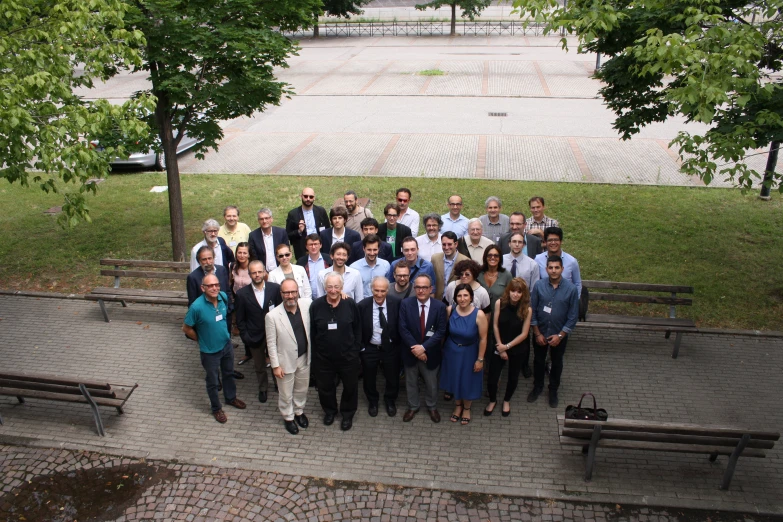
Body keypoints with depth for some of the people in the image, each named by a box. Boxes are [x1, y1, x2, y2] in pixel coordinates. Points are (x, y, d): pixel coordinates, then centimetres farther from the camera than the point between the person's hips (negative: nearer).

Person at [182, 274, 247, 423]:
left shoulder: (224, 296, -15)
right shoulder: (197, 307, -30)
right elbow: (186, 328, -14)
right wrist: (201, 340, -3)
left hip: (227, 344, 5)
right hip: (210, 351, -5)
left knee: (229, 373, 26)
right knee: (212, 381, 17)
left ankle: (231, 398, 52)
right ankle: (216, 408, 40)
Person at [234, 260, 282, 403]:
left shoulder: (275, 288, -10)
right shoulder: (242, 294, -9)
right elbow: (240, 320, -2)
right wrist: (245, 337, -7)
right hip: (255, 337, 1)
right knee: (259, 366, 19)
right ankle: (263, 388, 42)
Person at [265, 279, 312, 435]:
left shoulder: (307, 304, -14)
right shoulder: (272, 316, -23)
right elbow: (271, 343, -14)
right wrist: (275, 365, -11)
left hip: (305, 357, 3)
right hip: (286, 360, -3)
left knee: (302, 389, 25)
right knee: (286, 393, 17)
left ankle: (299, 411, 52)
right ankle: (288, 417, 44)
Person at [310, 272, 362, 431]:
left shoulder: (350, 304, -13)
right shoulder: (316, 305, -11)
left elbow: (357, 329, -2)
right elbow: (312, 332, -1)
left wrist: (355, 350, -2)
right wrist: (315, 352, 1)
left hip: (348, 356, -1)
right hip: (323, 357, 1)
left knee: (350, 386, 15)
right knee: (325, 386, 19)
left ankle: (348, 414, 40)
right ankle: (329, 410, 47)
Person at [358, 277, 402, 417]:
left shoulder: (396, 303, -18)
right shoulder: (363, 305, -18)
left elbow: (401, 326, -6)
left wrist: (398, 344, -6)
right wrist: (361, 347, -7)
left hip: (390, 348, 0)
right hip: (369, 348, 0)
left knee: (393, 378, 17)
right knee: (369, 378, 19)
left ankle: (390, 401, 47)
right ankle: (373, 401, 48)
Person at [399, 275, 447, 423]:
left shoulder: (440, 307, -12)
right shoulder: (405, 304, -12)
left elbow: (441, 331, -14)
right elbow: (403, 329, -14)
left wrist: (423, 347, -22)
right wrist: (414, 348, -20)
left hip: (430, 353, 0)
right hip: (410, 352, 0)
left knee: (431, 383, 18)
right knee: (411, 382, 19)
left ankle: (432, 407, 42)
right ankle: (412, 407, 41)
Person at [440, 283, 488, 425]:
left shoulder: (479, 314, -26)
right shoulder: (450, 310, -18)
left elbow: (483, 339, -17)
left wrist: (480, 359, -12)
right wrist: (442, 347, 3)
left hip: (469, 353, -2)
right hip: (452, 351, 2)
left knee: (468, 381, 18)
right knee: (455, 379, 22)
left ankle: (467, 408, 45)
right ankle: (458, 405, 48)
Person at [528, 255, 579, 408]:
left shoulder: (571, 289, -16)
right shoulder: (539, 286, -14)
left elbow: (573, 316, -10)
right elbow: (532, 310, -7)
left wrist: (560, 335, -13)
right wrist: (537, 334, -8)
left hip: (560, 334, -1)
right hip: (540, 332, 1)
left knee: (557, 363, 18)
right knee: (538, 361, 19)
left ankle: (553, 391, 39)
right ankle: (537, 387, 42)